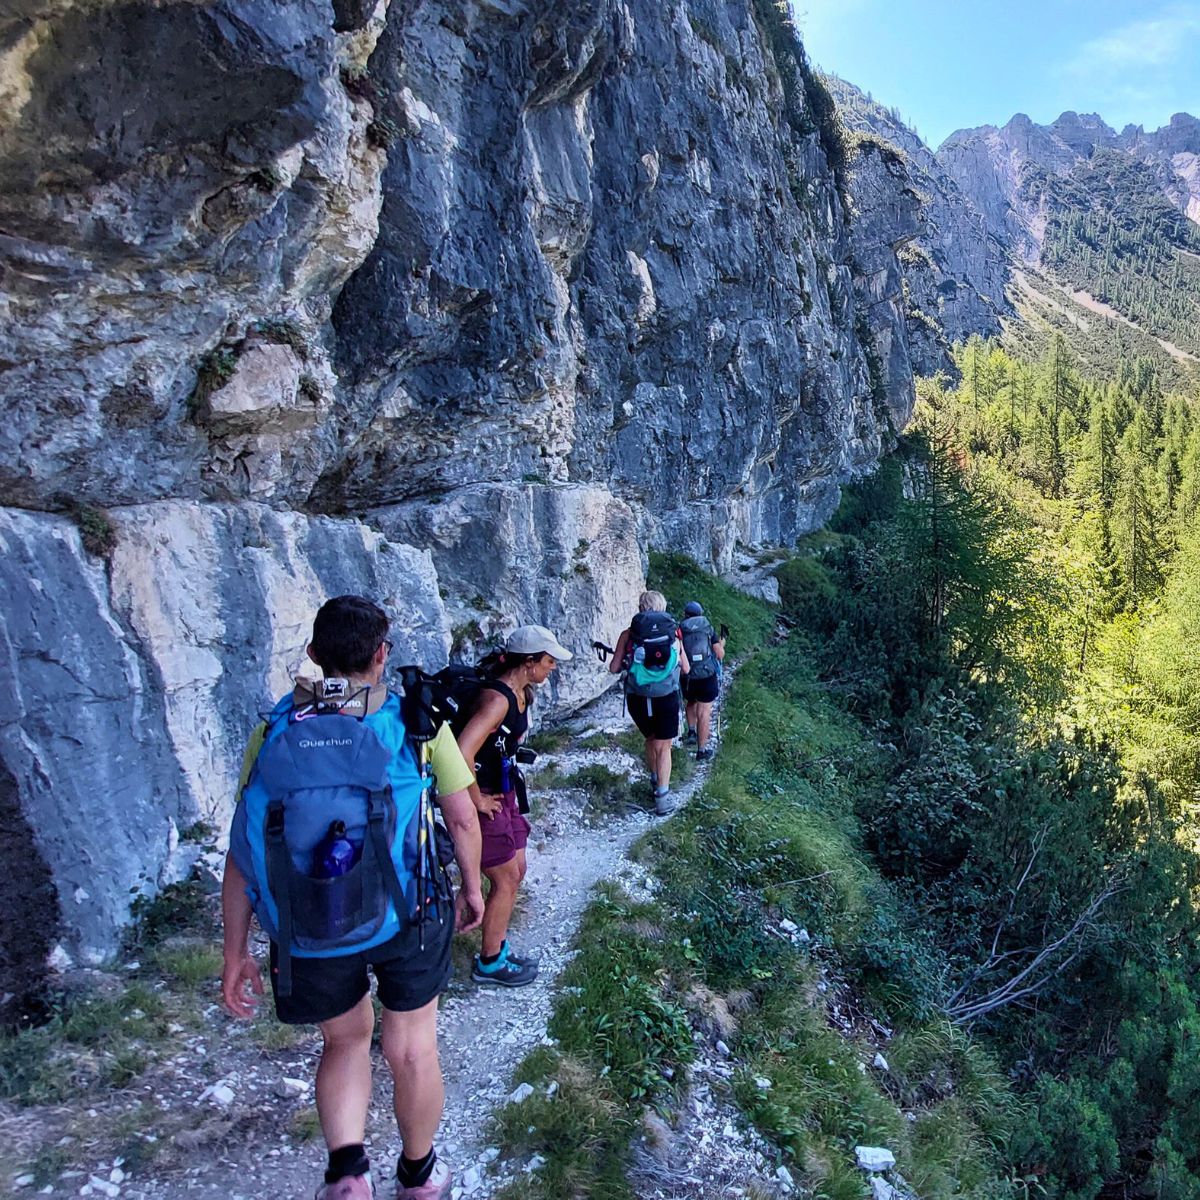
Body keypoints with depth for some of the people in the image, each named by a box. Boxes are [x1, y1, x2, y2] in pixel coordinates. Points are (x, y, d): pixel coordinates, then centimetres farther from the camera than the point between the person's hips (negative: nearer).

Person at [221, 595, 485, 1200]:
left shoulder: (275, 732, -5)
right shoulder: (417, 723, -9)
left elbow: (241, 853, -4)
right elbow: (463, 818, -3)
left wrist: (235, 953, 6)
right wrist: (472, 887, 15)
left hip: (308, 936, 2)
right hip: (405, 921, -1)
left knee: (345, 1040, 29)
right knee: (411, 1052, 22)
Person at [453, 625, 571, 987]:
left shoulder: (522, 693, 3)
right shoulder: (496, 698, -27)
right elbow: (461, 754, -38)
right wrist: (477, 800, -23)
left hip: (503, 792, 9)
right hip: (484, 798, -9)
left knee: (516, 872, 17)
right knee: (505, 879, 3)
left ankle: (498, 950, 33)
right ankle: (489, 964, 21)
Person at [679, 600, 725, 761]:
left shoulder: (680, 631, -1)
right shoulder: (709, 629, 1)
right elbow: (720, 655, 0)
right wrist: (721, 644, 21)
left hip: (687, 678, 1)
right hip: (707, 676, -1)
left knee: (690, 703, 30)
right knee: (704, 713, 3)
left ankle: (691, 731, 18)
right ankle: (702, 750, 8)